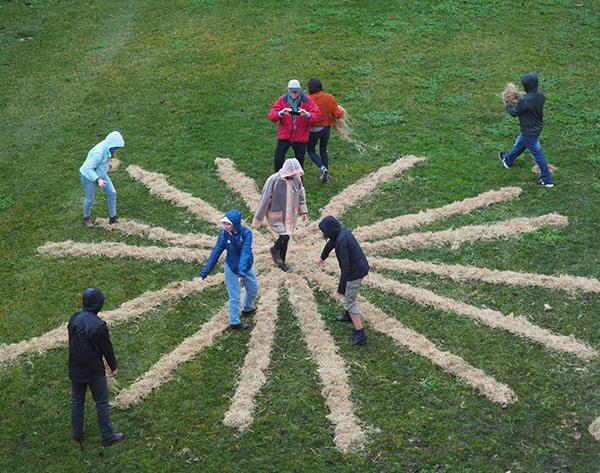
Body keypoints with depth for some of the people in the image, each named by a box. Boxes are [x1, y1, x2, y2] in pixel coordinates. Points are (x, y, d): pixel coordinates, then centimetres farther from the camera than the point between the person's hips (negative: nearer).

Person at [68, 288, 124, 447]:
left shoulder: (73, 320, -5)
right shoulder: (99, 325, -23)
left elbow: (72, 343, 7)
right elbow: (107, 348, -13)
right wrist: (113, 367, 2)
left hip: (76, 370, 5)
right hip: (95, 371, -5)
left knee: (77, 401, 19)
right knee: (102, 403, 8)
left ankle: (77, 435, 28)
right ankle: (108, 437, 16)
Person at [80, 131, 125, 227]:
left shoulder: (107, 146, -14)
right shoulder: (99, 152, -37)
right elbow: (88, 168, -33)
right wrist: (98, 180, -42)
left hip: (99, 173, 7)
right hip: (88, 176, -7)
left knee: (112, 193, 2)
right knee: (90, 199, 10)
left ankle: (112, 218, 16)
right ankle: (86, 219, 38)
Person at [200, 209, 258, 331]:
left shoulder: (246, 233, -24)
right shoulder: (223, 235, -21)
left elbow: (245, 252, -33)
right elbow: (216, 253, -16)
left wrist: (242, 271, -43)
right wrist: (205, 271, -17)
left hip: (246, 266, 2)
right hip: (231, 268, -2)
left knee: (253, 289, 23)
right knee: (234, 297, 5)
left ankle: (247, 309, 52)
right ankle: (234, 322, 23)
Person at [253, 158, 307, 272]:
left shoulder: (296, 178, -11)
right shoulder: (274, 180, -25)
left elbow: (301, 194, 7)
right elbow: (265, 199, -17)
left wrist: (303, 211, 5)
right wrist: (258, 218, -10)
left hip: (290, 215, 5)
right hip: (276, 215, -5)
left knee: (285, 238, 16)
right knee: (285, 236, -13)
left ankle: (281, 262, 38)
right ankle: (275, 250, 21)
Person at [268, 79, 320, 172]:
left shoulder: (307, 100, -7)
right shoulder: (282, 100, -5)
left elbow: (317, 116, -14)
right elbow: (271, 116, -12)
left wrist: (307, 114, -35)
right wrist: (281, 113, -33)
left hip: (300, 137, 0)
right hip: (284, 136, 0)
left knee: (299, 161, 13)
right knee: (278, 159, -2)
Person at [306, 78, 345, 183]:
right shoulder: (330, 98, -9)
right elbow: (337, 114, -8)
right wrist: (341, 111, 14)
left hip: (313, 130, -3)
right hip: (326, 128, 3)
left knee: (310, 150, 17)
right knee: (323, 151, 22)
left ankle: (322, 168, -5)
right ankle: (325, 174, 22)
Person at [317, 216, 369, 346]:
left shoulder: (342, 240, -30)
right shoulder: (340, 232, 0)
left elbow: (345, 265, -29)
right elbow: (330, 243, 22)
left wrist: (341, 287, -24)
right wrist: (323, 257, 42)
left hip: (355, 272, -10)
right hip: (361, 266, 10)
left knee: (350, 302, -3)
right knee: (348, 295, 31)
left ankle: (360, 335, -3)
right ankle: (348, 315, 53)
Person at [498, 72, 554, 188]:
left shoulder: (524, 100, -33)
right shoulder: (540, 96, -10)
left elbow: (515, 113, -16)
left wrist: (508, 107, 5)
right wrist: (520, 98, 3)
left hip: (529, 132, -8)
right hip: (537, 127, 8)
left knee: (538, 154, 4)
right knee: (519, 144, 31)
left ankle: (547, 180, 14)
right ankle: (508, 160, 56)